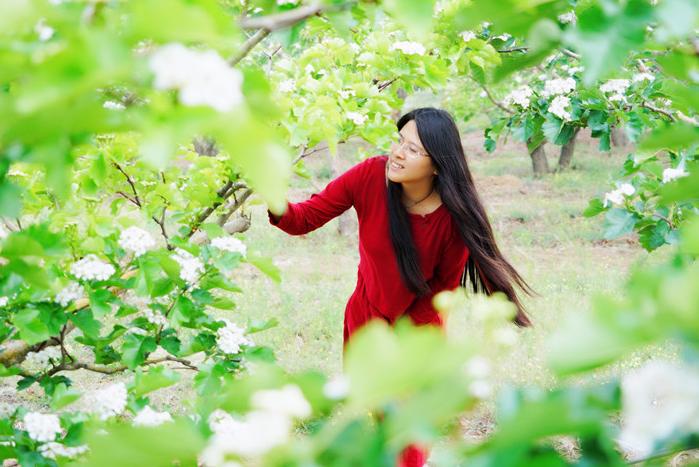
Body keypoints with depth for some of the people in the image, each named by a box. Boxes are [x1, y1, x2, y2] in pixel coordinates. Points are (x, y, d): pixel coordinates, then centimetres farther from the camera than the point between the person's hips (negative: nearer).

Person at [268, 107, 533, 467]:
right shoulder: (370, 176, -23)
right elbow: (304, 219, -20)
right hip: (365, 317, 2)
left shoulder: (453, 216, -25)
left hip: (418, 328, -2)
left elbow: (446, 284, -11)